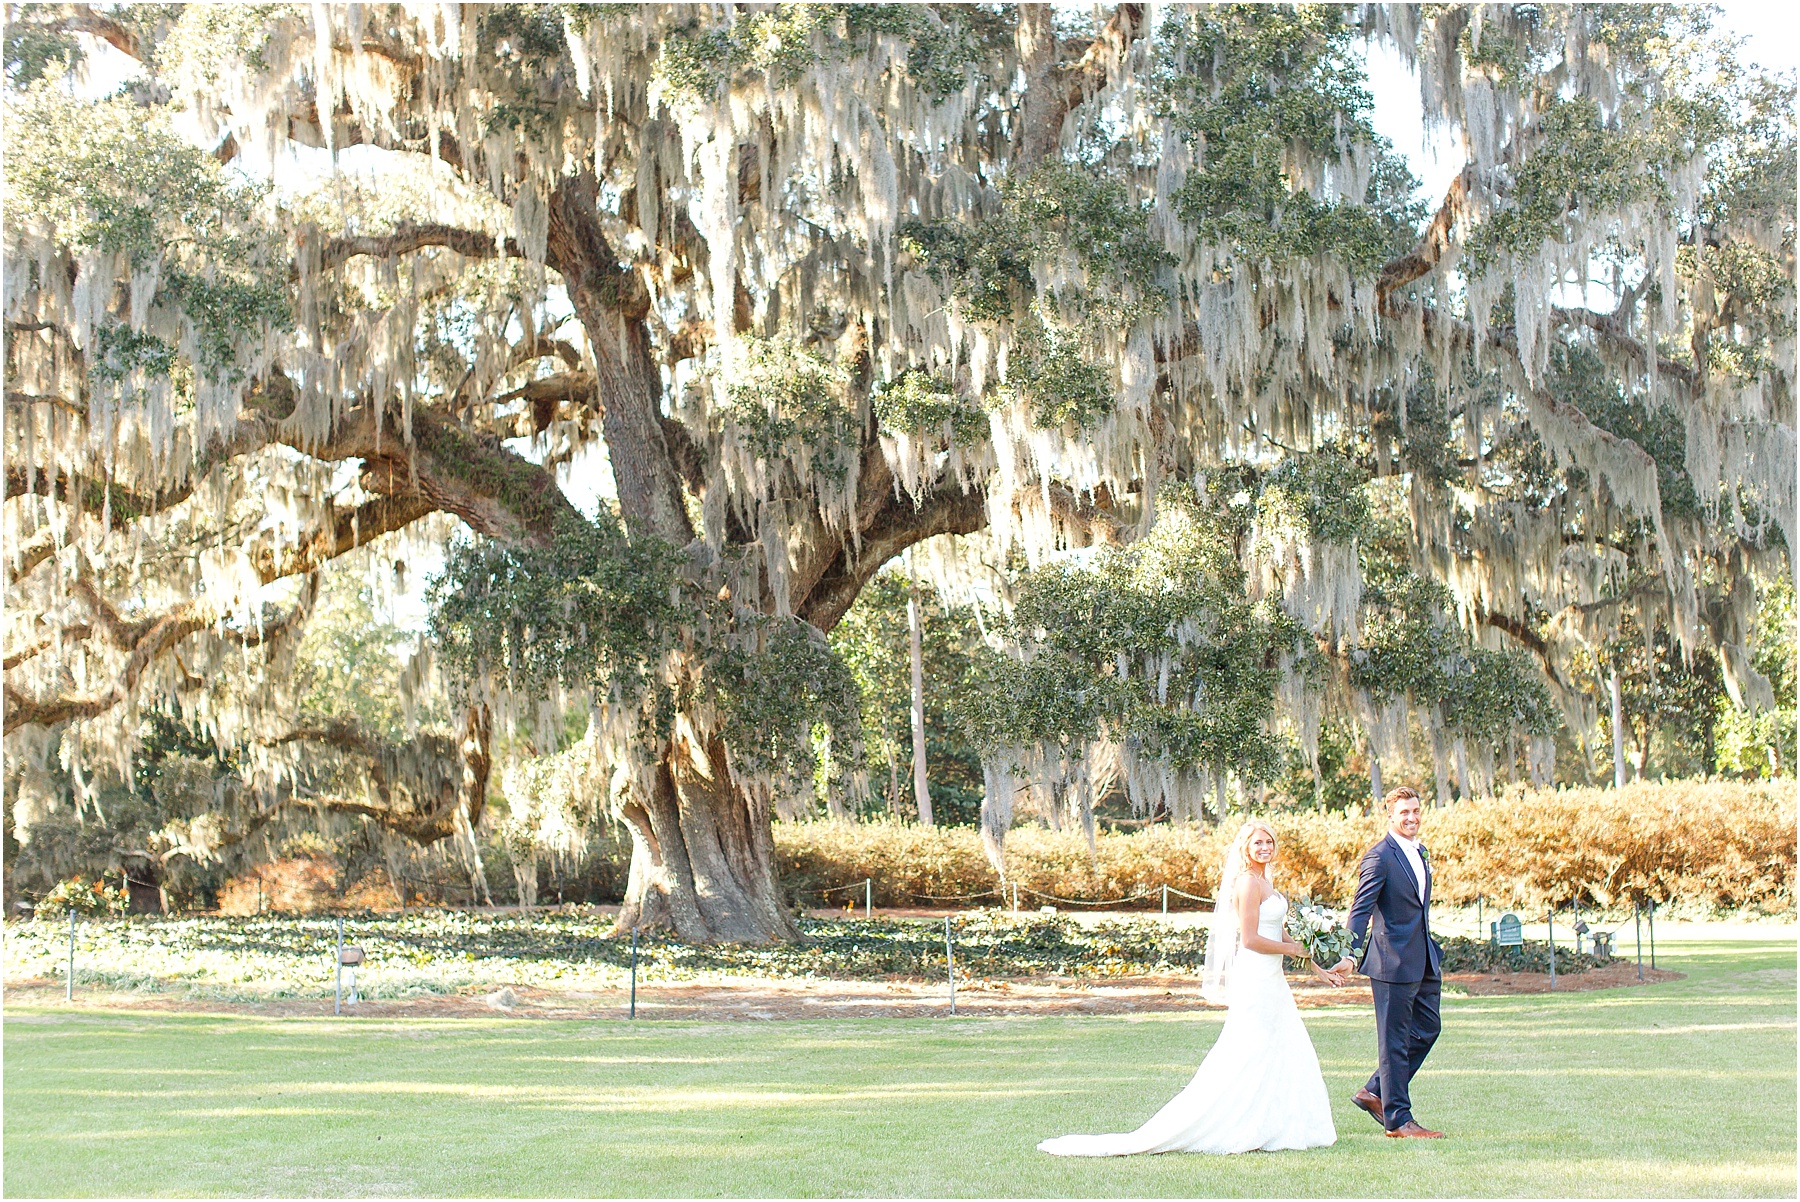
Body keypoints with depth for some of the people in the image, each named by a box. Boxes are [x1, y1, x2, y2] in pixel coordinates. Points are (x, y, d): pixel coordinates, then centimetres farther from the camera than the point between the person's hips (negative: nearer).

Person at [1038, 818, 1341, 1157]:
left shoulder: (1263, 883, 16)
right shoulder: (1248, 883, -14)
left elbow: (1281, 934, 20)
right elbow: (1250, 940, -20)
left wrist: (1318, 968, 20)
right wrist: (1292, 949, -9)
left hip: (1270, 980, 10)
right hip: (1255, 980, -10)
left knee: (1286, 1053, 10)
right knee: (1246, 1059, -7)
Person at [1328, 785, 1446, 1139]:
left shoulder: (1419, 852, 14)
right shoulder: (1380, 857, -13)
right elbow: (1361, 909, -19)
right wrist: (1350, 955, -27)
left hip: (1424, 962, 9)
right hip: (1393, 961, -9)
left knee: (1427, 1029, 14)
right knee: (1395, 1040, -1)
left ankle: (1375, 1093, 24)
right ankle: (1398, 1119, 6)